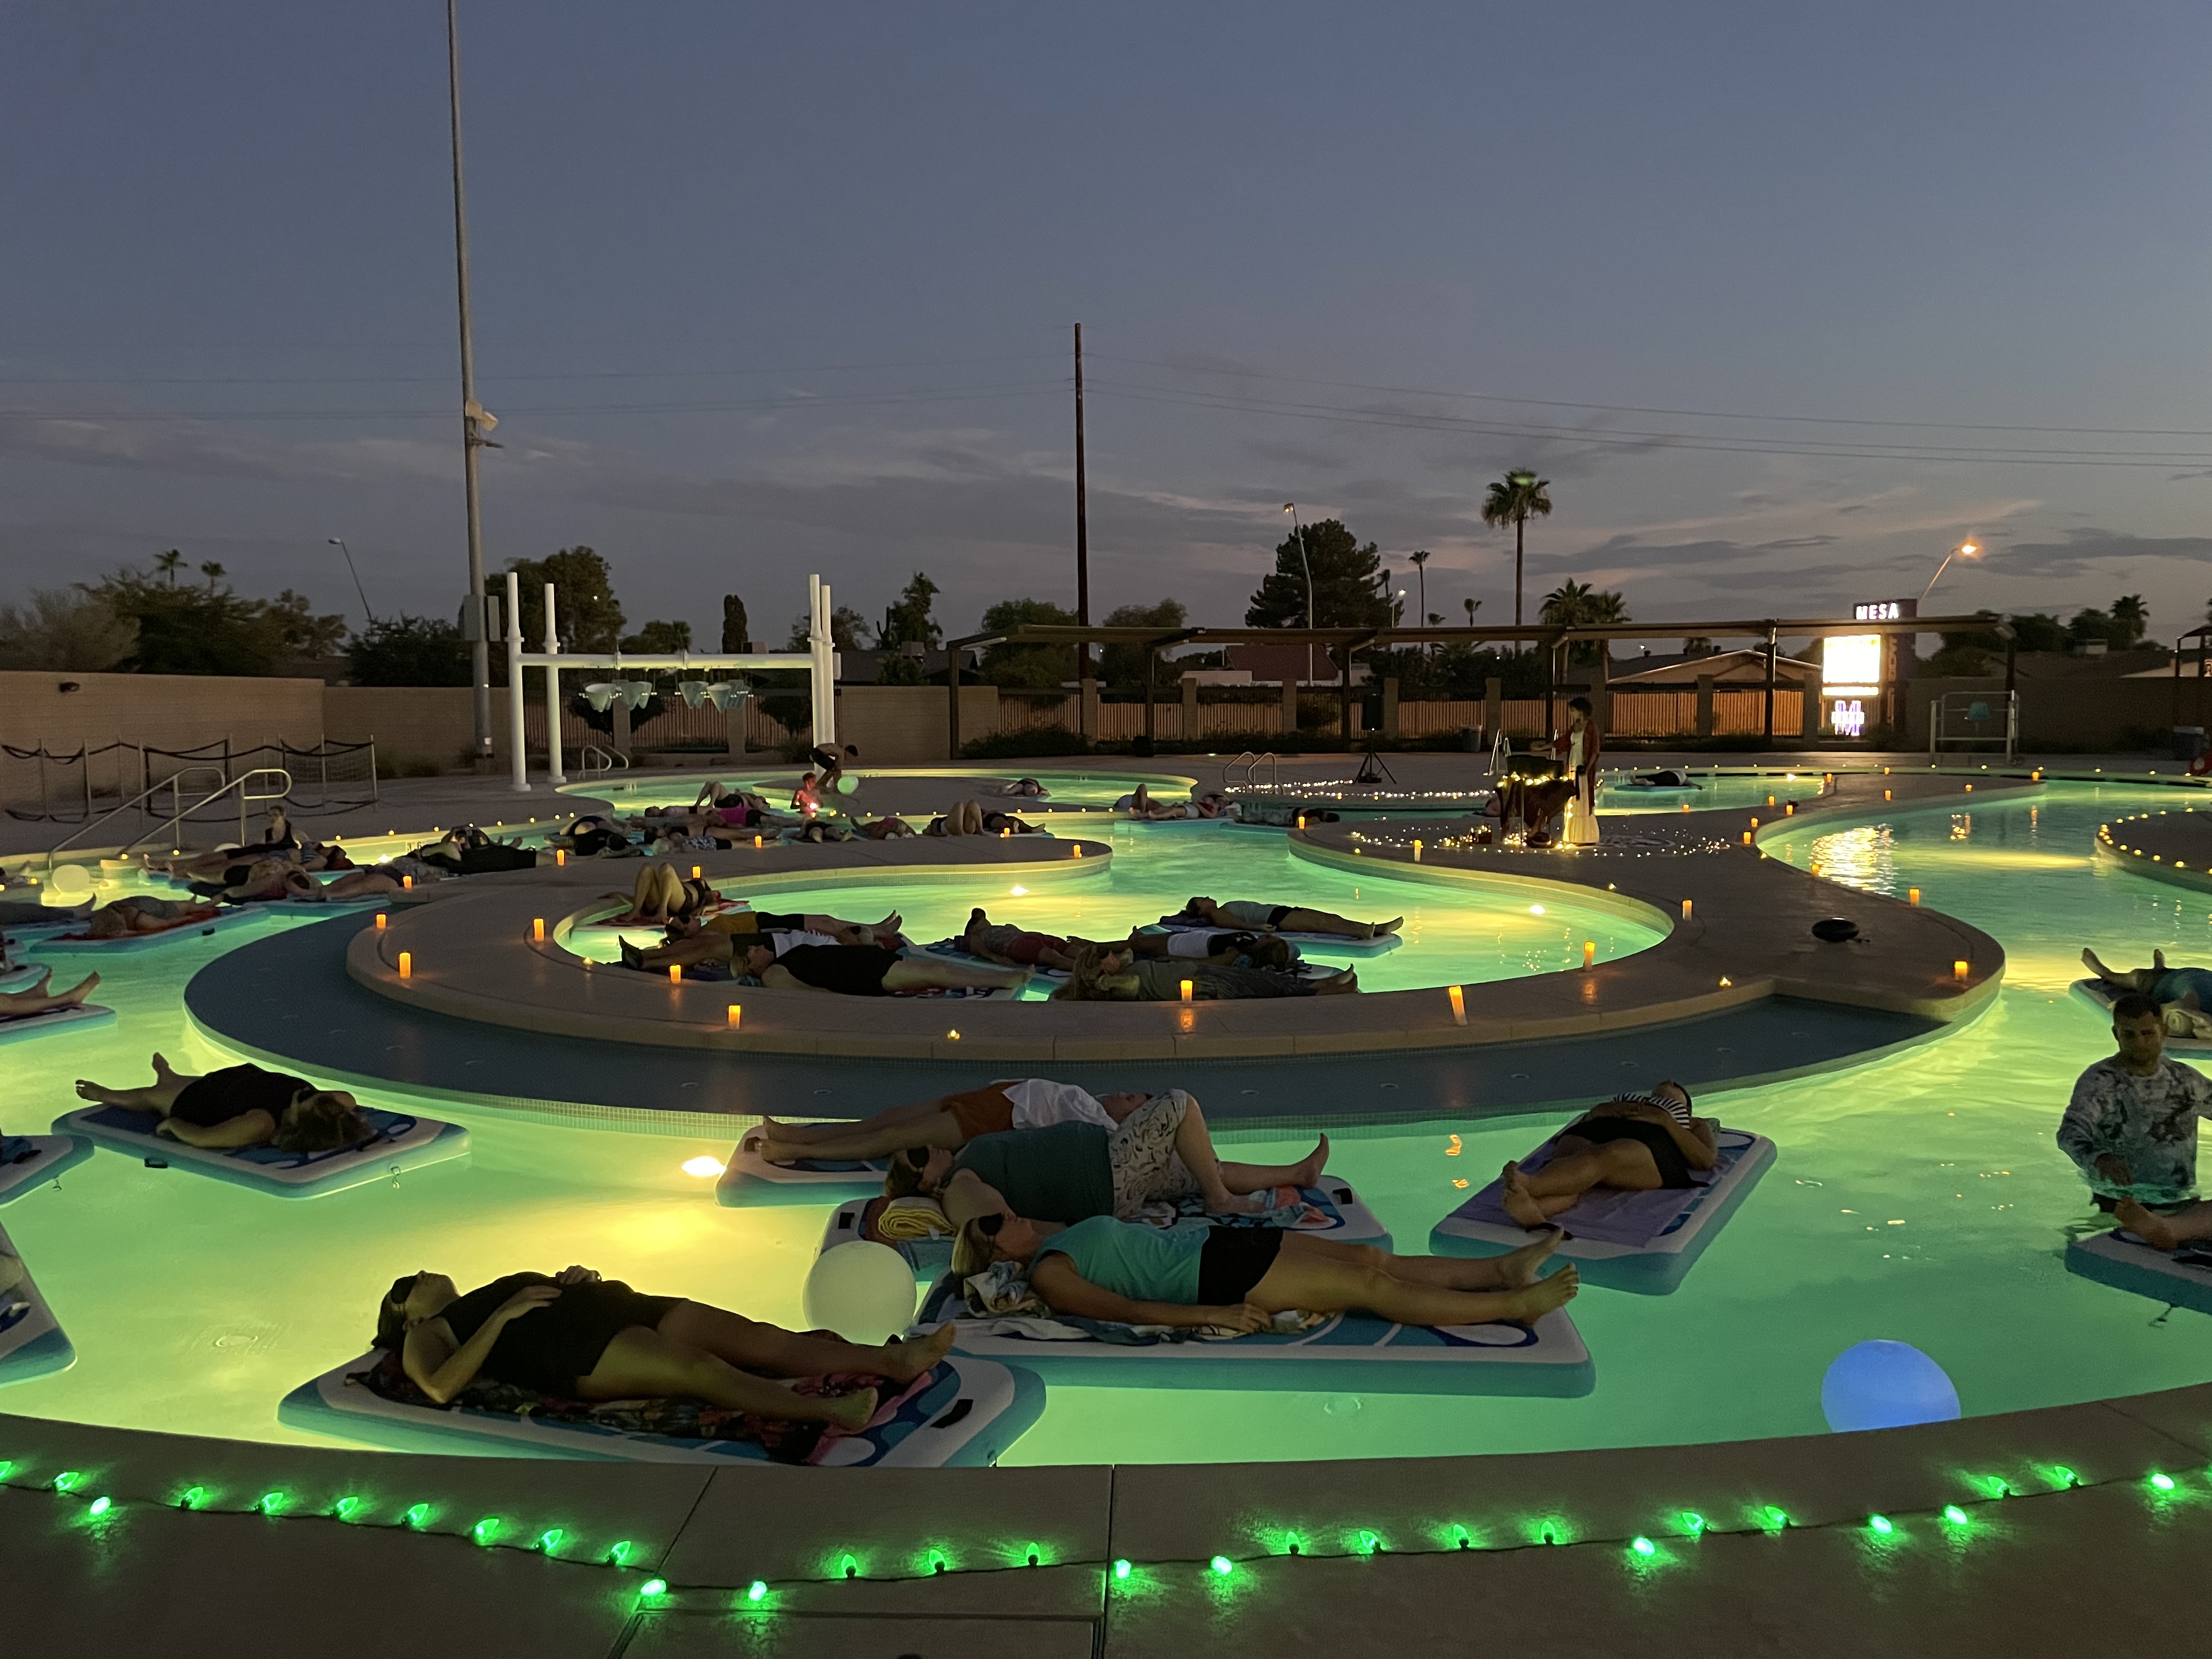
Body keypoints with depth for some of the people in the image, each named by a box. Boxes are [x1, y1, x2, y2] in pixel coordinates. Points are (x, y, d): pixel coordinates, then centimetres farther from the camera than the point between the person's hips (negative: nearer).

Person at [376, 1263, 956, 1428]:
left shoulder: (490, 1297, 37)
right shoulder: (427, 1333, 17)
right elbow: (441, 1389, -6)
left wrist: (575, 1281, 12)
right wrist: (504, 1315, -8)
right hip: (570, 1348, -7)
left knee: (760, 1337, -15)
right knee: (700, 1368, -33)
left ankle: (892, 1360, -29)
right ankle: (827, 1410, -52)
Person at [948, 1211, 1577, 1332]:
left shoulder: (1067, 1237, 17)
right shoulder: (1047, 1277, -9)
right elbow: (1125, 1308, -18)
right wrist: (1211, 1313, -23)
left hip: (1215, 1242, 9)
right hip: (1214, 1275, -9)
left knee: (1371, 1260, 1)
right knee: (1368, 1285, -10)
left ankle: (1503, 1268, 5)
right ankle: (1514, 1304, -6)